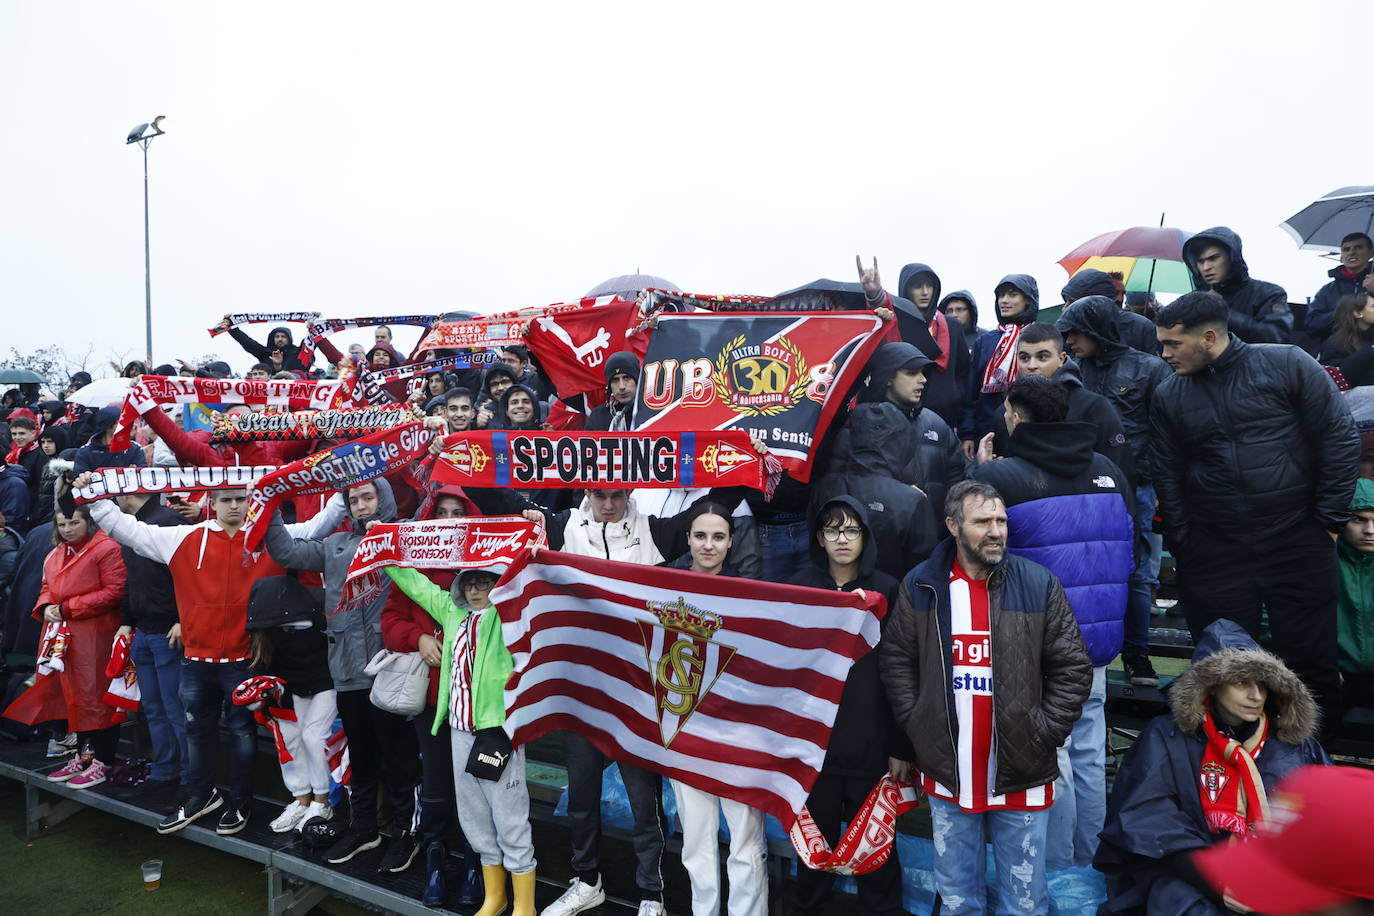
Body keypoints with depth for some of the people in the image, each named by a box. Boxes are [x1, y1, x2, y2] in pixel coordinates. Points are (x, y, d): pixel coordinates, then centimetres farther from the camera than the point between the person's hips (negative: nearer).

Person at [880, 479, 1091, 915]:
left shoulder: (1040, 585, -5)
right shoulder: (920, 586, -2)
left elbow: (1073, 668, -3)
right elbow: (896, 660, 4)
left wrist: (1042, 734, -9)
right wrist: (917, 725, -3)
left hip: (1022, 777, -1)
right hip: (947, 775, 1)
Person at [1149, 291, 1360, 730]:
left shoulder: (1288, 365, -5)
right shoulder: (1168, 396, 4)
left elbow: (1339, 438, -3)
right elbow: (1166, 476, 8)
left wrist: (1330, 519, -3)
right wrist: (1183, 545, 4)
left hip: (1298, 546, -2)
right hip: (1213, 558, 2)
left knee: (1312, 661, 8)